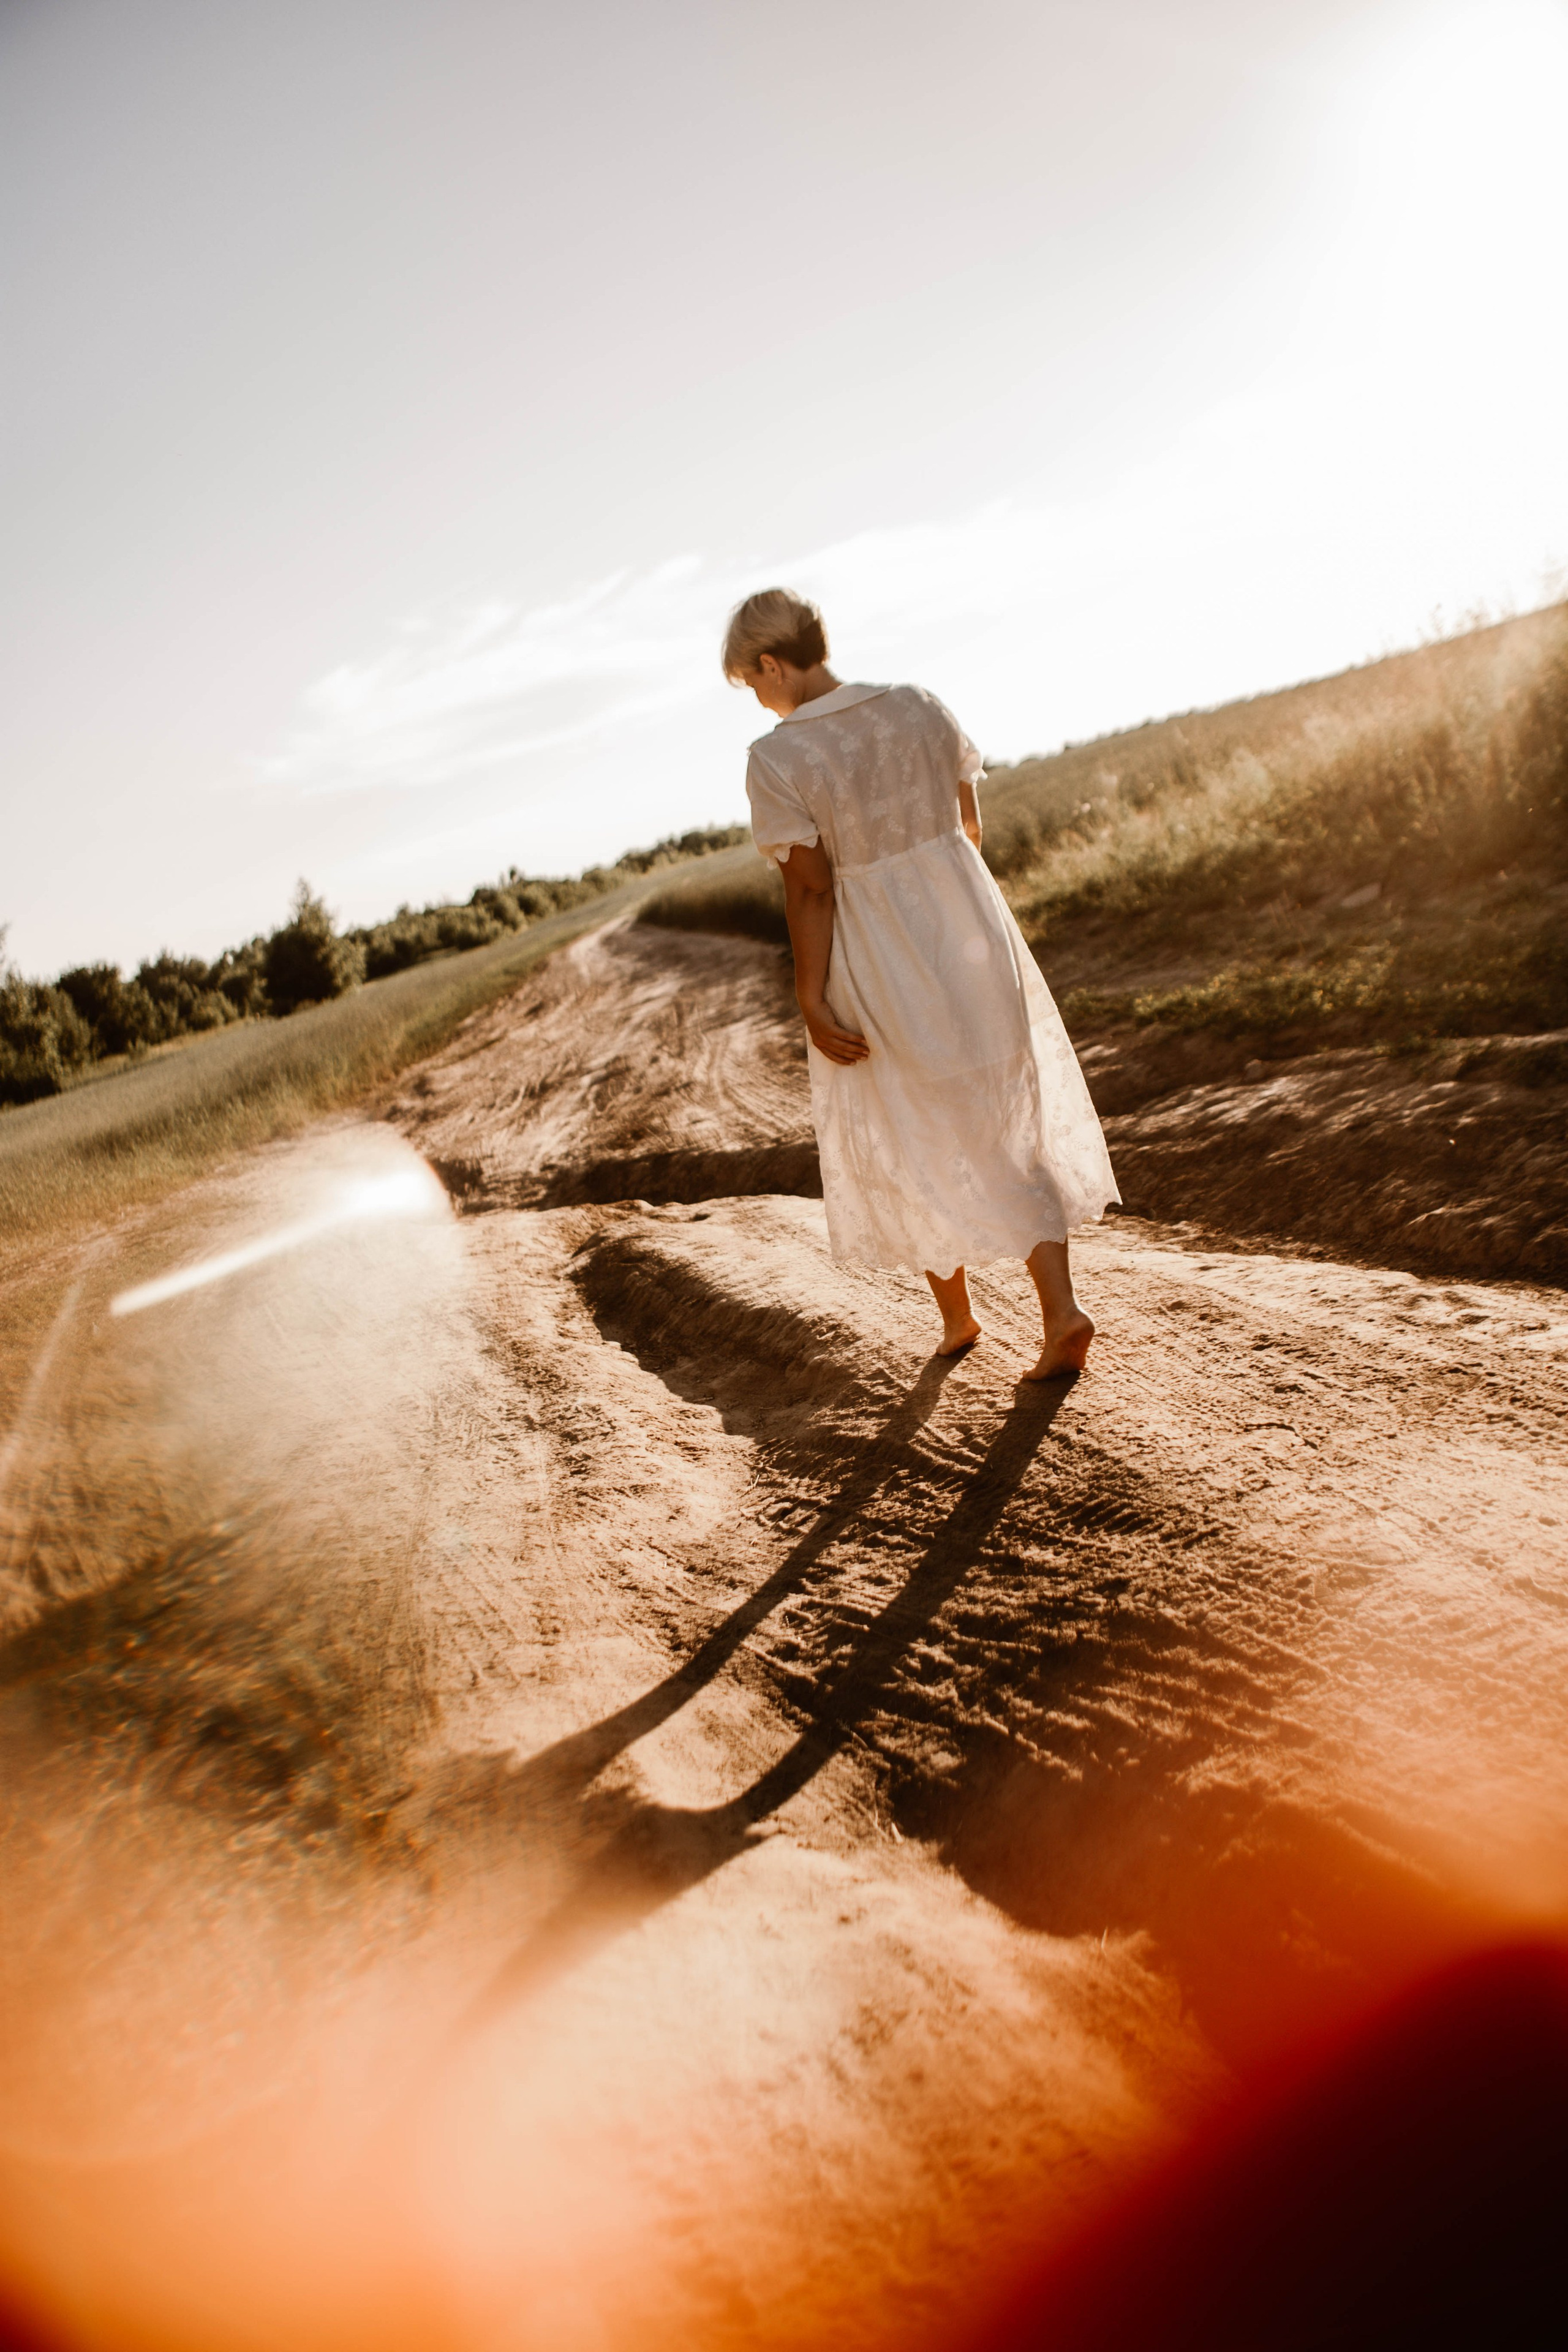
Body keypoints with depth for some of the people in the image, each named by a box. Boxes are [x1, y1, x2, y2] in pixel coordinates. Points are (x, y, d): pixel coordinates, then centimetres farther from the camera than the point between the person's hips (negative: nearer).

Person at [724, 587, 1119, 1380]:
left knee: (911, 1146, 17)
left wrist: (810, 1002, -11)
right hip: (970, 936, 4)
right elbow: (969, 825, 9)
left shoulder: (776, 760, -15)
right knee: (1011, 1133, 15)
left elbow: (810, 891, -17)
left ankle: (955, 1313, 31)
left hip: (878, 969, -4)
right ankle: (1059, 1309, 5)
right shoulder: (920, 708, 0)